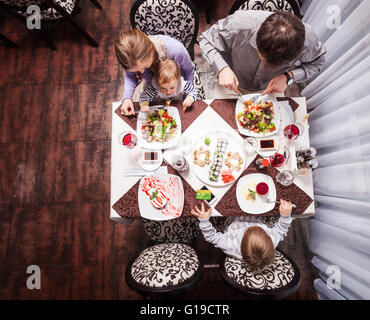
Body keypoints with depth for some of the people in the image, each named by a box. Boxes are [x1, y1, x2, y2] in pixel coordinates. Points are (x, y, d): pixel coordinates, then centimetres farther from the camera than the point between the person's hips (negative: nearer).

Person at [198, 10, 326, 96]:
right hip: (233, 86, 0)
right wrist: (222, 68, -38)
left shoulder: (307, 39, -32)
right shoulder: (239, 24, -37)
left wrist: (288, 77, -29)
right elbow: (206, 39, -20)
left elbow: (317, 62, -9)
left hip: (270, 89, 1)